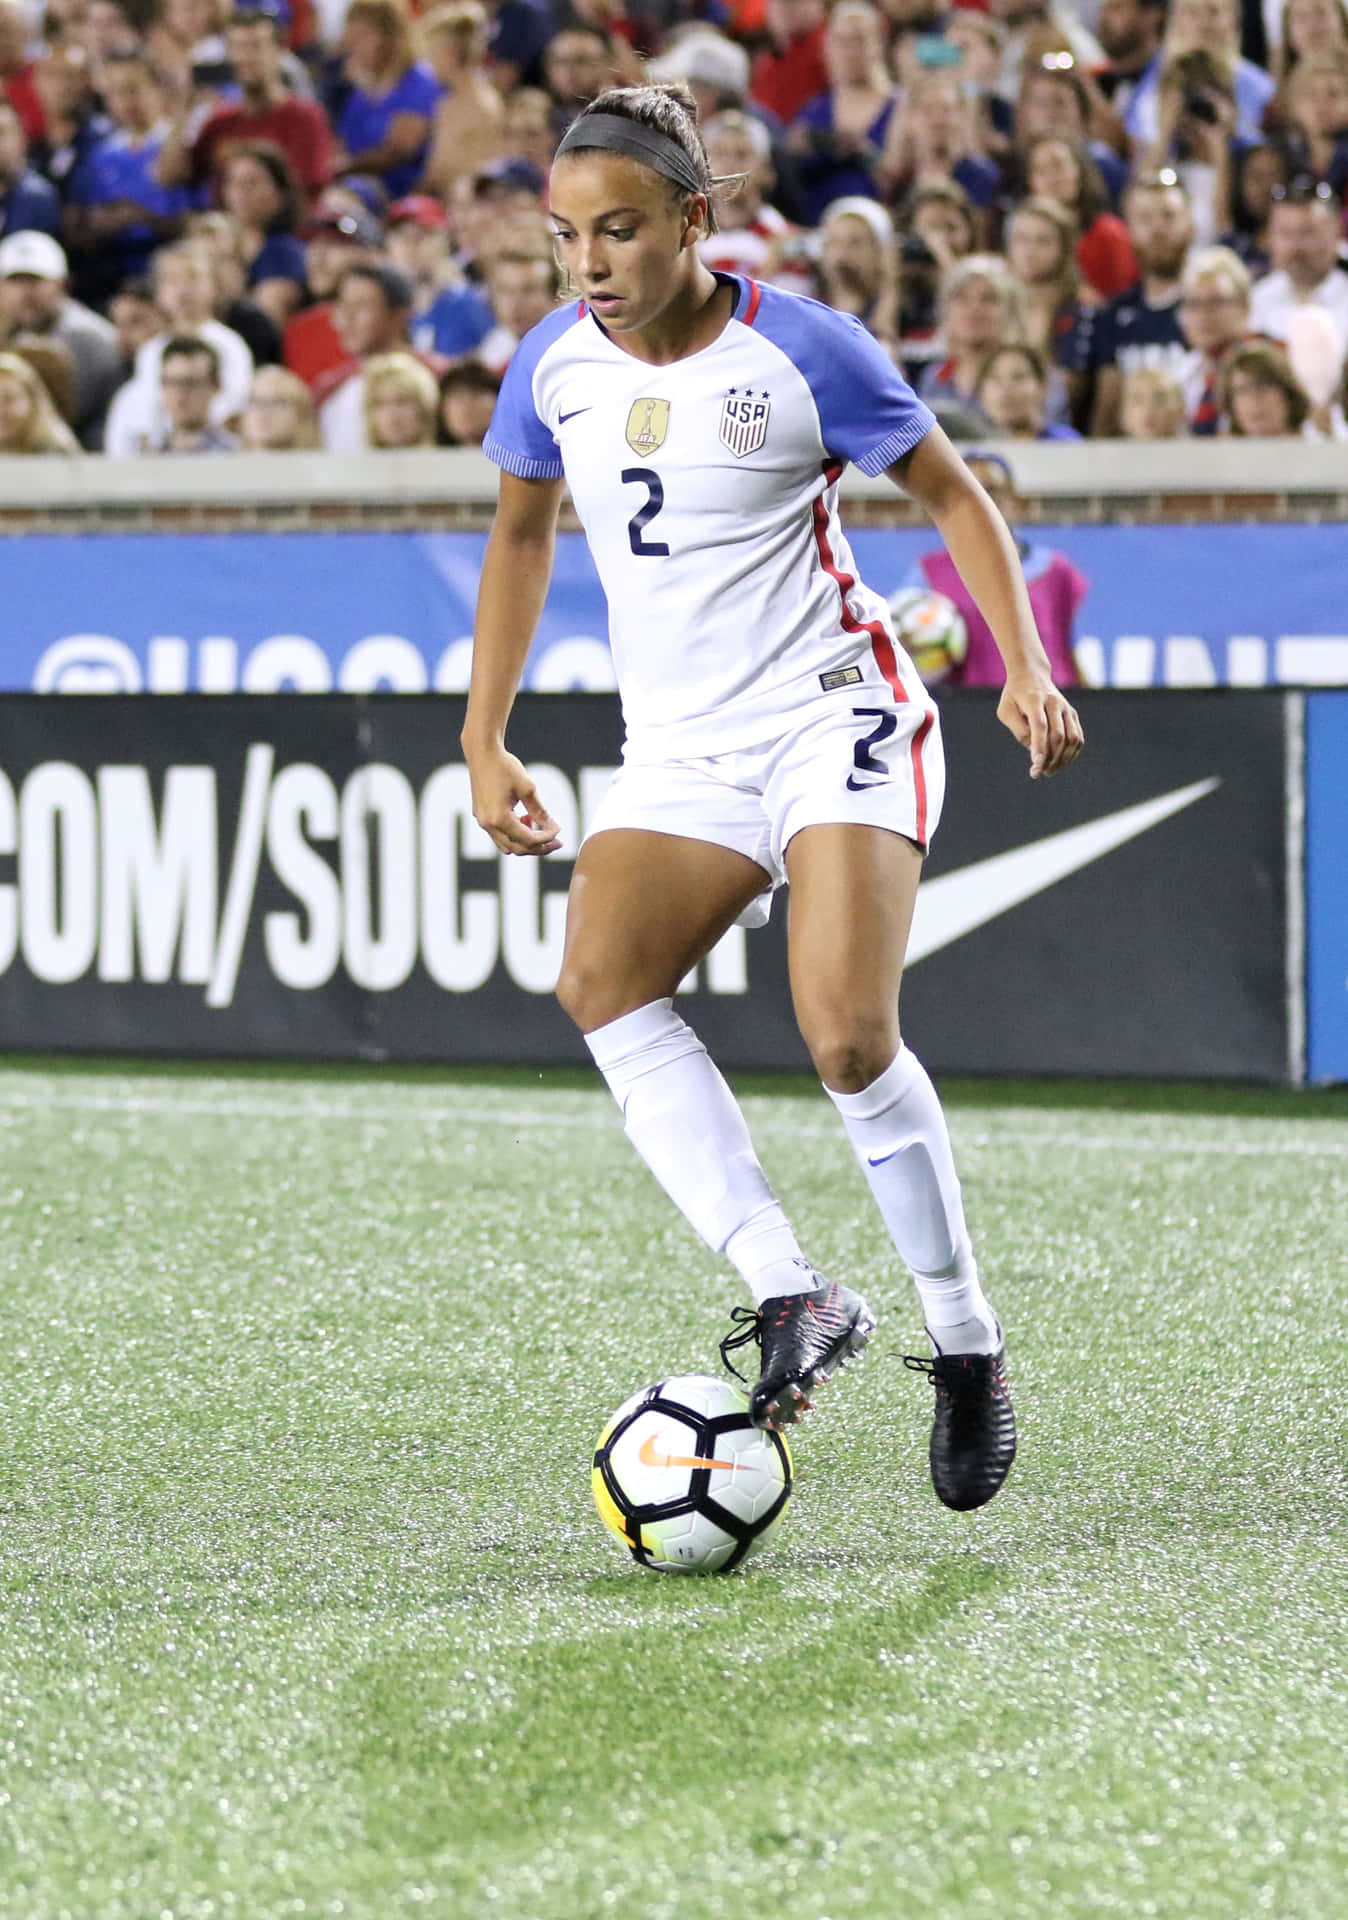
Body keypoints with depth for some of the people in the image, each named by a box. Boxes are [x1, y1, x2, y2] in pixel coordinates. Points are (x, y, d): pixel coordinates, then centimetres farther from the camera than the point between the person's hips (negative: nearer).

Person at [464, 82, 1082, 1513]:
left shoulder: (802, 351, -11)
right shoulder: (555, 367, 1)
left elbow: (953, 495, 1)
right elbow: (521, 535, 19)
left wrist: (1026, 668, -10)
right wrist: (483, 739, 16)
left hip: (835, 721, -5)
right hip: (678, 752, 5)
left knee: (847, 1037, -22)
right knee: (598, 981, -24)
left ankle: (967, 1343, -2)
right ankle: (792, 1298, -27)